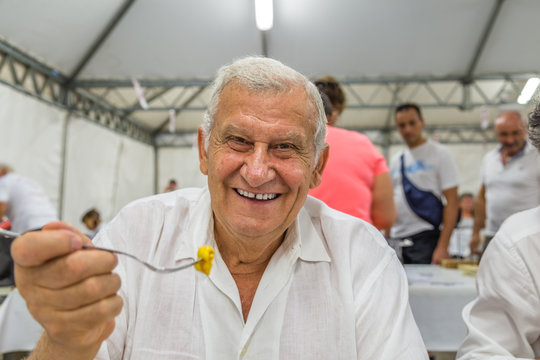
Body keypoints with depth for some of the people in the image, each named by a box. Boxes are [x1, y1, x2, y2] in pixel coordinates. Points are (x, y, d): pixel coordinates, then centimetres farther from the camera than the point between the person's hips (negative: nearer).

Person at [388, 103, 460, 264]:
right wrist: (386, 237, 9)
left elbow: (452, 202, -8)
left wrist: (442, 247, -15)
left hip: (424, 239, -5)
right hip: (396, 239, 5)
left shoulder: (439, 154, -2)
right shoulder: (396, 160, 14)